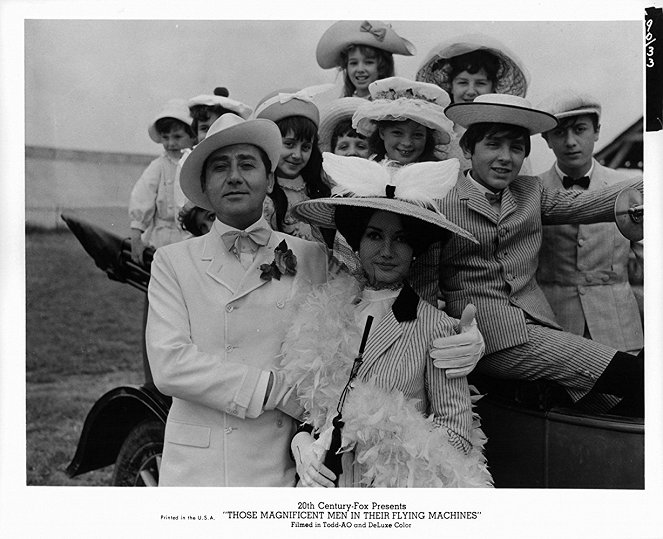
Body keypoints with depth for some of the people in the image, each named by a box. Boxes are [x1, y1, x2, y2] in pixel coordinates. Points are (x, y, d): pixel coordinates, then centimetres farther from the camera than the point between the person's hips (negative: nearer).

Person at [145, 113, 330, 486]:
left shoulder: (312, 258, 4)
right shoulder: (173, 262, 3)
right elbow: (169, 365, -9)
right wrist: (278, 390, -14)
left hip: (281, 469, 0)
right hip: (194, 469, 0)